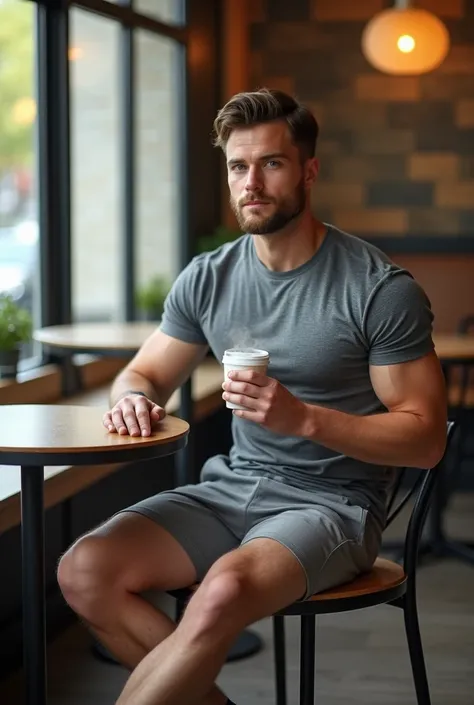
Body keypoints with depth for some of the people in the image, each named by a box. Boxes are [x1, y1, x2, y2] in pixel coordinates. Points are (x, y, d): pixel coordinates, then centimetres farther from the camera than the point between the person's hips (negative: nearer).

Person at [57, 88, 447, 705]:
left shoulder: (382, 289, -9)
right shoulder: (208, 279, 6)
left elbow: (426, 438, -8)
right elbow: (144, 375, 17)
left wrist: (304, 418, -22)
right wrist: (133, 398, -9)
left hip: (333, 501, -5)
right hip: (233, 487, 6)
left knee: (225, 589, -36)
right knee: (85, 571, -18)